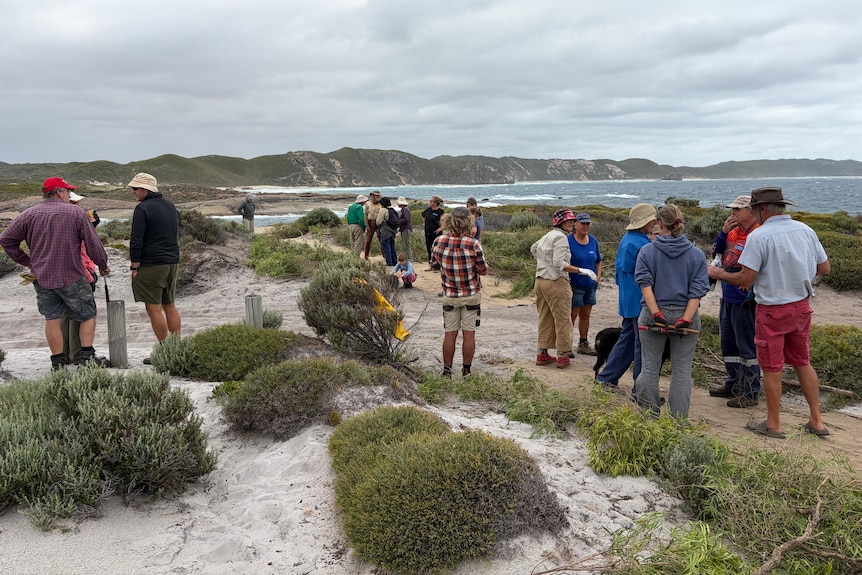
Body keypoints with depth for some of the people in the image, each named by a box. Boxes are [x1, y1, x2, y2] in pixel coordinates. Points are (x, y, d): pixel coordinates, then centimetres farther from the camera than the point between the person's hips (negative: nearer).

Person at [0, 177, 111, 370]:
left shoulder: (29, 214, 3)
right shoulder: (75, 212, -6)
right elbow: (93, 243, -4)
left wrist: (25, 261, 14)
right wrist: (103, 265, 10)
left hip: (42, 277, 3)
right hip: (72, 277, -3)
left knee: (52, 318, 9)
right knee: (88, 315, 11)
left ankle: (58, 363, 12)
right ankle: (86, 356, 4)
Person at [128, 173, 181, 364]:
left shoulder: (143, 208, -11)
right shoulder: (171, 207, 14)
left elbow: (136, 241, -15)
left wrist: (134, 266, -9)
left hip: (151, 266, -8)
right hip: (172, 263, 8)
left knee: (154, 309, -3)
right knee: (170, 306, 13)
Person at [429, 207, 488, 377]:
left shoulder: (438, 242, -9)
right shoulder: (473, 245, -18)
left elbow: (434, 266, 4)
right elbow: (483, 270, -9)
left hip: (449, 296, 2)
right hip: (471, 295, -2)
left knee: (449, 334, 9)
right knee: (469, 334, 6)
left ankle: (447, 371, 15)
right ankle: (466, 371, 14)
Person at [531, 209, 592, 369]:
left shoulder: (547, 236, 17)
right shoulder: (561, 237, -12)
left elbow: (533, 249, 36)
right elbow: (560, 263, -22)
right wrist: (582, 271, -20)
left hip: (540, 280, 9)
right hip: (556, 282, -9)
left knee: (545, 319, 13)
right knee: (562, 320, 0)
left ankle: (542, 354, 18)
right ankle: (562, 357, 4)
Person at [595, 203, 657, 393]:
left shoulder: (626, 239, 12)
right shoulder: (639, 244, -20)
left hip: (628, 300, 10)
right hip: (640, 302, -10)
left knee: (626, 339, 18)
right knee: (643, 344, -2)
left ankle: (606, 377, 24)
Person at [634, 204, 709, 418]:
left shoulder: (647, 251, -2)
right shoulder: (697, 254, 2)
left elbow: (645, 284, -12)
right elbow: (698, 290, -7)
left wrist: (656, 314, -15)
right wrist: (685, 319, -12)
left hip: (653, 315, -1)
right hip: (685, 315, 1)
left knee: (650, 368, 9)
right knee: (682, 370, 8)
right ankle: (678, 419, 12)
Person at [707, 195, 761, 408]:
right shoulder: (733, 232, 9)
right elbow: (716, 251, 10)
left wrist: (751, 297, -22)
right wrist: (723, 231, -4)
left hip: (744, 300, -9)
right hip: (727, 297, 9)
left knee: (747, 347, 0)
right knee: (728, 343, 19)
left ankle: (750, 394, 10)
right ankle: (733, 384, 33)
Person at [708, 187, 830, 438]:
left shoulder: (759, 236, -18)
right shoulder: (805, 230, 0)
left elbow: (745, 279, -20)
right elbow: (825, 268, 6)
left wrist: (719, 274, -4)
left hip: (772, 311, -6)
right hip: (801, 306, 6)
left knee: (772, 369, 6)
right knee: (803, 362, 19)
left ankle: (773, 425, 18)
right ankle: (816, 422, 25)